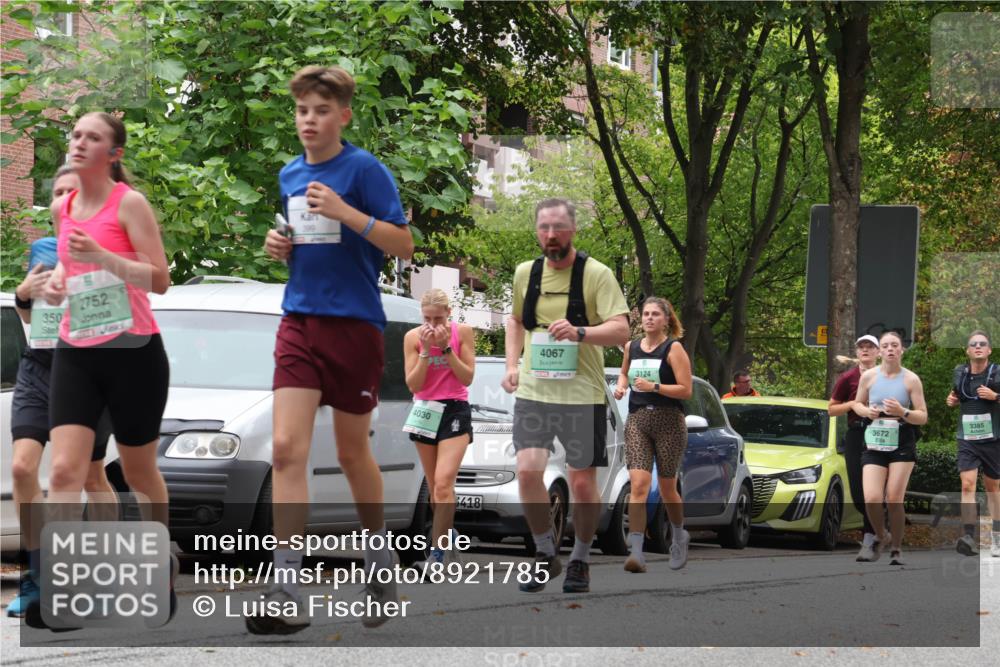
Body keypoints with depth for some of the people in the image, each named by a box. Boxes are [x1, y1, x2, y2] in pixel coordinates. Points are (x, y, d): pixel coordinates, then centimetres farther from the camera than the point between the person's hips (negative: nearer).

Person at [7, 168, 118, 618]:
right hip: (38, 366, 4)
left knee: (91, 476, 4)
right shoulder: (42, 249, 13)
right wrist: (23, 293, 0)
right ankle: (36, 579, -5)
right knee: (23, 467, -12)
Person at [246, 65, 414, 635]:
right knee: (287, 449, -11)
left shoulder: (365, 170, -6)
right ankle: (286, 593, -15)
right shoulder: (290, 176, 12)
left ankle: (380, 556, 34)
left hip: (355, 325, -4)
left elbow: (404, 245, -10)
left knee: (353, 452, 9)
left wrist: (347, 213, -22)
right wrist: (280, 246, 3)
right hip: (300, 324, 4)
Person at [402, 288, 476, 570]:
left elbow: (467, 378, -7)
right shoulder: (413, 337, -3)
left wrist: (447, 348, -17)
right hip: (425, 411, 3)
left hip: (455, 412, -3)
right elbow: (413, 384, -5)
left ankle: (437, 552, -19)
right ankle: (446, 538, 26)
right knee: (435, 487, 9)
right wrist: (426, 350, -16)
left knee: (443, 483, -17)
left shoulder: (462, 332, -6)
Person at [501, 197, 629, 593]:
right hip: (532, 392, 3)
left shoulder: (596, 275, -6)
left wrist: (579, 332, -31)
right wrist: (512, 365, 10)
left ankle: (580, 561, 21)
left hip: (582, 394, -3)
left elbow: (621, 330, -14)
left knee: (582, 481, 0)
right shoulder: (525, 273, 8)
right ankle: (545, 555, 6)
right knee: (528, 470, -13)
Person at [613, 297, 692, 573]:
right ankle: (636, 552, -20)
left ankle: (679, 537, 38)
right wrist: (621, 385, 8)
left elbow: (686, 390, -10)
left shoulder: (673, 349, -5)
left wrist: (654, 387, -20)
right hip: (637, 421, 3)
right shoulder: (631, 347, 9)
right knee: (638, 485, -14)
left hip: (669, 421, -3)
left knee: (667, 488, 9)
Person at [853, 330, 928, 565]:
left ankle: (896, 548, 13)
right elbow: (857, 404, 15)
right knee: (872, 499, -12)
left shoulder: (911, 379, -3)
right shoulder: (869, 376, 2)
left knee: (894, 500, -7)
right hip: (874, 445, 1)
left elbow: (923, 417, -1)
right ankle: (880, 535, 18)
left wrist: (902, 412, -21)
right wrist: (867, 411, -8)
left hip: (902, 446, -1)